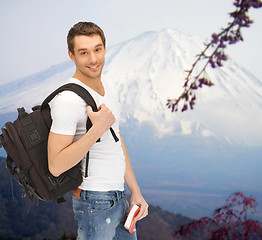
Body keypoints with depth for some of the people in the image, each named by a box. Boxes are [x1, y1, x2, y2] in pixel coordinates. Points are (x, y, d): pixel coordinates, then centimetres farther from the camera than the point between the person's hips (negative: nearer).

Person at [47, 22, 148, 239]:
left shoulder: (106, 84, 6)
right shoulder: (68, 100, -22)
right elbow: (56, 166, -24)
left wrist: (136, 191, 12)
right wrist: (98, 129, -28)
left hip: (118, 197, 8)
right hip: (96, 204, -8)